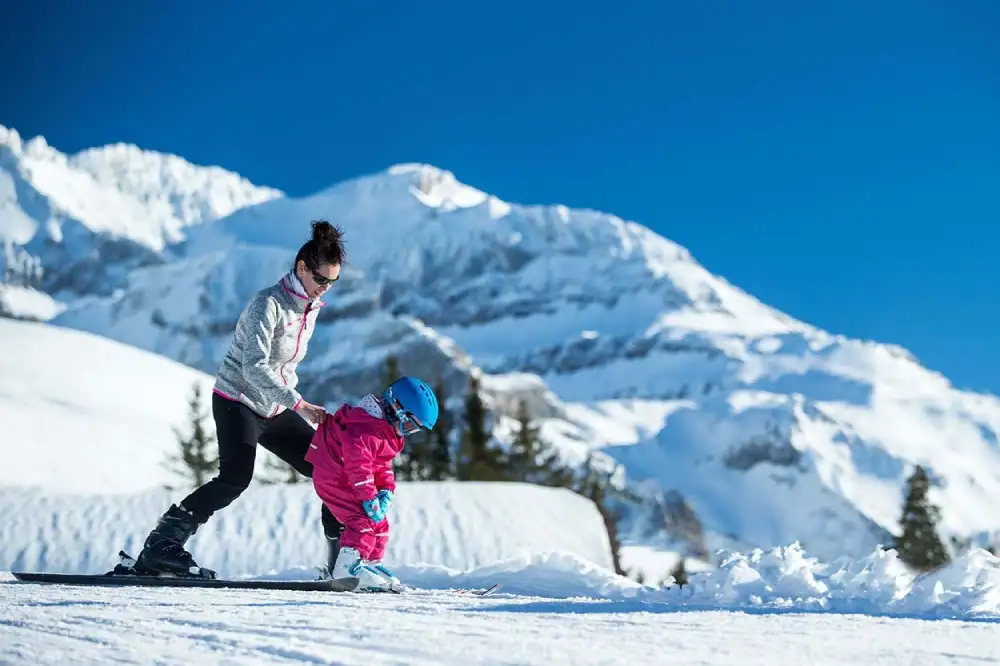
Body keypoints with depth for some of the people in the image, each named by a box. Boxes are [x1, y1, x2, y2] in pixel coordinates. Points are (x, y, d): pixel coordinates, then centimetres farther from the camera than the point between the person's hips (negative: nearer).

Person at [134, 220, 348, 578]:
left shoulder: (311, 306, 7)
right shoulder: (268, 304, -19)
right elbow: (255, 367, -29)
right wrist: (299, 404, -34)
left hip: (274, 410, 8)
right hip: (237, 400, -8)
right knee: (236, 476, -29)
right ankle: (161, 545, -22)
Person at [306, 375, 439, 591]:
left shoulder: (389, 432, 10)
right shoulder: (365, 428, -26)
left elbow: (384, 465, 14)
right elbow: (357, 464, -31)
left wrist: (387, 490, -2)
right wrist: (369, 498, -30)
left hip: (349, 481, 10)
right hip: (334, 479, -10)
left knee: (379, 522, 12)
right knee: (364, 519, -21)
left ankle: (372, 563, 23)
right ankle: (348, 565, -25)